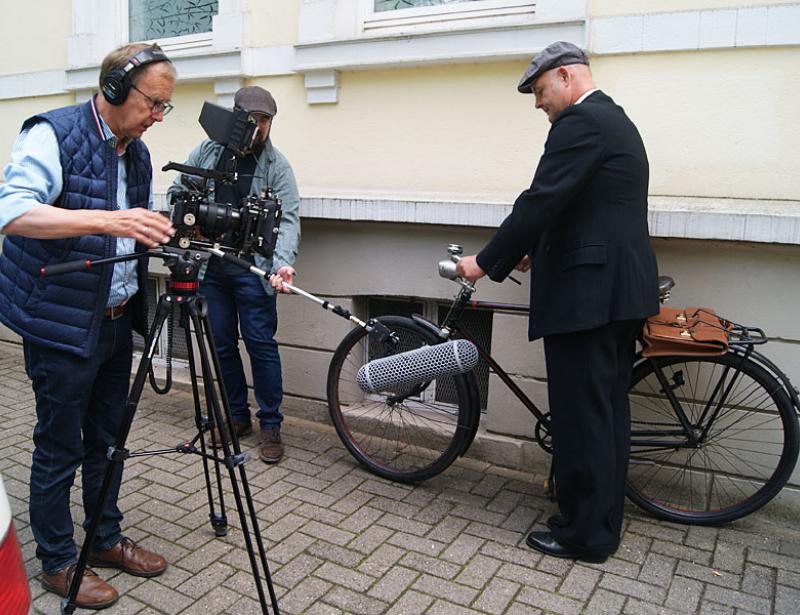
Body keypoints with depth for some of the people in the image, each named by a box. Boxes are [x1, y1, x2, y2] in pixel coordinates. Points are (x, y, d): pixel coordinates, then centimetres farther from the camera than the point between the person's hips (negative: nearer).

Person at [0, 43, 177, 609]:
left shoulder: (137, 153, 10)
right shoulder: (53, 135, -13)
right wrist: (107, 220, -39)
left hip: (116, 320, 7)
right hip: (62, 322, -7)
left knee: (108, 440, 17)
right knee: (60, 449, 5)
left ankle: (107, 539, 33)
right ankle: (57, 562, 24)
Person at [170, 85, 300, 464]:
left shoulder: (277, 166, -4)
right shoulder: (207, 151, 5)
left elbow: (287, 219, -13)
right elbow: (176, 192, 12)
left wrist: (283, 262, -30)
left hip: (253, 270, -3)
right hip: (209, 266, 4)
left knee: (261, 344, -2)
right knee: (222, 344, 10)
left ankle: (270, 425, 10)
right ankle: (237, 416, 25)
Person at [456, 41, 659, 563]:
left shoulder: (581, 122, -11)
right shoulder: (617, 121, 21)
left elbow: (541, 200, -18)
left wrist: (487, 262, -10)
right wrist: (538, 249, 21)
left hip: (588, 290, -11)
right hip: (621, 287, 11)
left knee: (580, 416, -1)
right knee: (609, 411, 15)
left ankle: (584, 534, 11)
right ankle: (604, 524, 28)